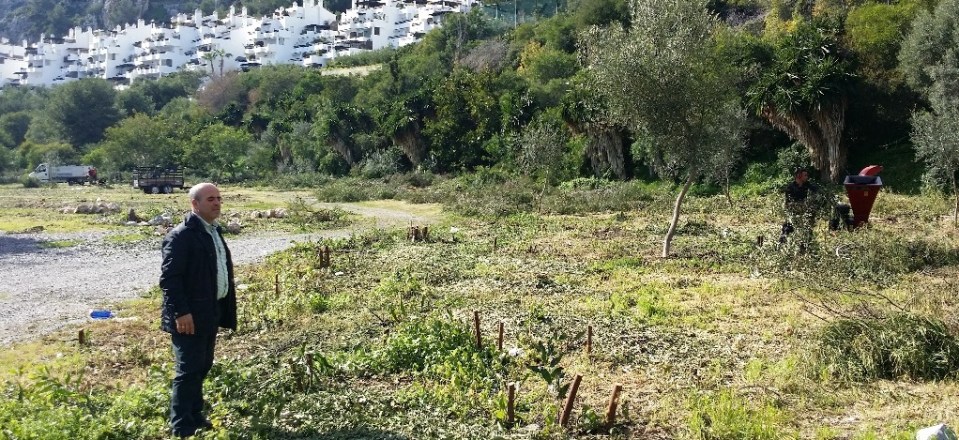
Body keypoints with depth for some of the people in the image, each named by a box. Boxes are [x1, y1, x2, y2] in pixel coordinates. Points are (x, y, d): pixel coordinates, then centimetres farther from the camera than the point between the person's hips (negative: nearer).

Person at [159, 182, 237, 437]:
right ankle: (181, 427, 8)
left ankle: (195, 416, 29)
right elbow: (169, 278, -20)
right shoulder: (181, 235, -16)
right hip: (190, 315, -9)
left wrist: (222, 310, 15)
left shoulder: (214, 230, 13)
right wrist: (181, 313, -24)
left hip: (211, 312, 9)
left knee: (202, 367, 16)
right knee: (189, 370, -2)